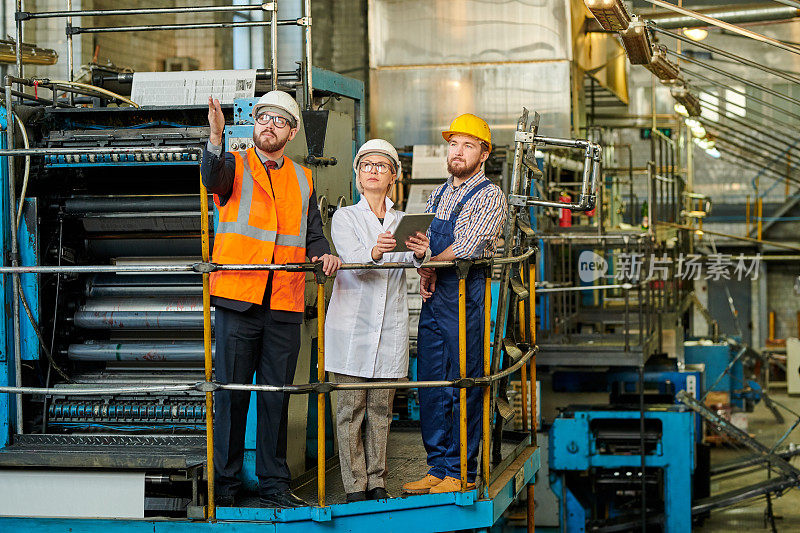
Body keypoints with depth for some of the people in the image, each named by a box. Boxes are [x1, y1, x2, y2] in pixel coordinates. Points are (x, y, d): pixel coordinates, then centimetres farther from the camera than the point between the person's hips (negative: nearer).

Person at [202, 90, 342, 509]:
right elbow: (212, 178, -20)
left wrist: (323, 254, -5)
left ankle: (273, 485, 16)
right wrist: (216, 138, -39)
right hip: (238, 300, -4)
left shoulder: (303, 179, 17)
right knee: (231, 393, -1)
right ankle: (224, 483, 9)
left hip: (284, 305, 4)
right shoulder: (234, 166, 4)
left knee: (276, 396, 8)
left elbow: (312, 235, 18)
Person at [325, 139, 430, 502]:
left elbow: (417, 263, -7)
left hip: (390, 326, 3)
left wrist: (421, 253, -31)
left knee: (381, 409, 6)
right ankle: (355, 486, 2)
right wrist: (373, 253, -37)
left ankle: (377, 483, 13)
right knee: (351, 408, -3)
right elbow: (353, 259, -15)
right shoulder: (345, 217, 4)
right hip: (352, 325, -2)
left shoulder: (403, 223, 12)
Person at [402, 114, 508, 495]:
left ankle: (461, 473, 2)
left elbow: (466, 247, -16)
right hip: (433, 298, 7)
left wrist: (431, 265, -7)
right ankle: (437, 467, 16)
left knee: (465, 388, -4)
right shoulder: (438, 195, 18)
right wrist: (425, 275, -3)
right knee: (431, 388, 8)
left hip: (467, 295, -7)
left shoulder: (489, 196, -4)